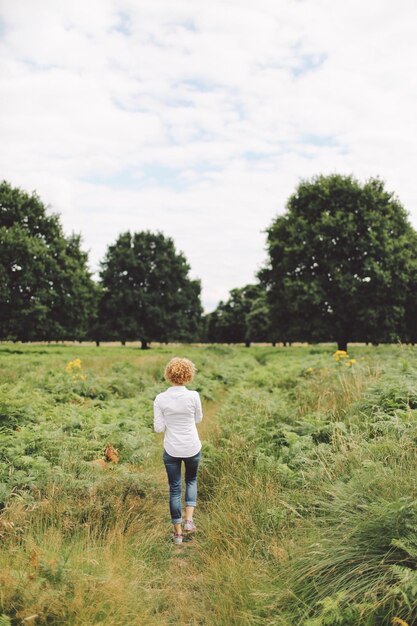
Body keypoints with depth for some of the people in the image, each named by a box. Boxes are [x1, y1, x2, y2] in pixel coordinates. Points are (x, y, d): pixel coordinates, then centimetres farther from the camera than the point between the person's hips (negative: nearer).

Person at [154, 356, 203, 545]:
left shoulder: (160, 399, -12)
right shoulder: (193, 396, -14)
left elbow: (158, 428, -8)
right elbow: (198, 419, 3)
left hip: (172, 450, 0)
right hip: (192, 448, 0)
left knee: (175, 488, 14)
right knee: (191, 480, 26)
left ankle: (178, 532, 21)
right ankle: (189, 520, 13)